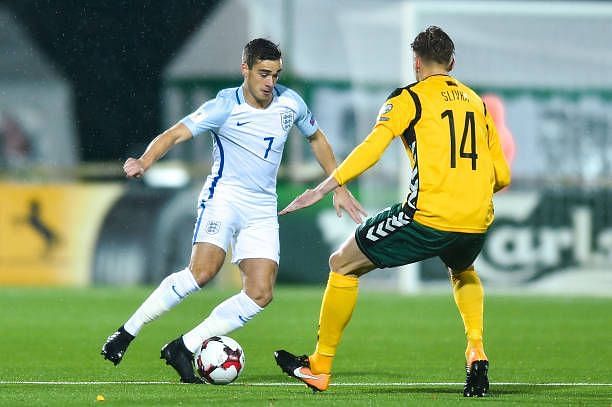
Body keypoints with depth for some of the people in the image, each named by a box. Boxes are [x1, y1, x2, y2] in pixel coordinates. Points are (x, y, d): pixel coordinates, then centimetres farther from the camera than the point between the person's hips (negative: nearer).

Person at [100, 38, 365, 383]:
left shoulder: (290, 102, 3)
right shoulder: (225, 107, -11)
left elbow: (317, 139, 21)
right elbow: (175, 134, -16)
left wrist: (339, 189, 20)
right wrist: (144, 163, -35)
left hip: (263, 210, 5)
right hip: (224, 196, -5)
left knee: (261, 294, -11)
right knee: (203, 271, -28)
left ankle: (184, 348, -4)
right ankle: (127, 332, -16)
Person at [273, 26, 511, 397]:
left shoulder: (409, 99, 3)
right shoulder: (477, 102, 19)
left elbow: (372, 148, -12)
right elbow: (503, 176, 19)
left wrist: (324, 189, -12)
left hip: (428, 216, -5)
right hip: (477, 221, 5)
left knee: (344, 264, 13)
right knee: (463, 272, 39)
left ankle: (320, 367, 17)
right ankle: (477, 353, 15)